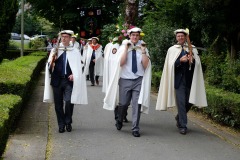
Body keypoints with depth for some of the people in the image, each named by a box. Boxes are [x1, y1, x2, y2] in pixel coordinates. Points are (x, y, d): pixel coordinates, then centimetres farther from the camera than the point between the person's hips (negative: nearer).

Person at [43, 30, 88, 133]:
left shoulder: (75, 52, 4)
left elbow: (79, 66, 5)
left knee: (69, 102, -13)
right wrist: (52, 60, -14)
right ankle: (61, 124, 18)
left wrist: (74, 75, -12)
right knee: (58, 104, 6)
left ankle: (68, 122, 8)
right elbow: (49, 66, 6)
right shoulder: (55, 50, 9)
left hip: (69, 80, -2)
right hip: (57, 80, 2)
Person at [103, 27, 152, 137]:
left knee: (137, 104, -4)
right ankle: (119, 121, 34)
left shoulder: (143, 48, 7)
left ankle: (135, 129, 4)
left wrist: (143, 50, -9)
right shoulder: (123, 47, 4)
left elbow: (145, 65, -4)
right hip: (125, 80, 0)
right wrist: (126, 48, -11)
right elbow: (121, 63, -10)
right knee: (123, 103, 4)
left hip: (139, 80, 1)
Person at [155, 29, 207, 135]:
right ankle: (182, 126, 3)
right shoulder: (172, 49, 6)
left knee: (189, 102, 6)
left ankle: (179, 118, 33)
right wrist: (180, 60, -17)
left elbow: (198, 64, 6)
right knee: (181, 102, -5)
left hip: (189, 79, 3)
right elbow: (170, 65, -2)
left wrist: (193, 60, -15)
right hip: (178, 79, -2)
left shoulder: (192, 49, 11)